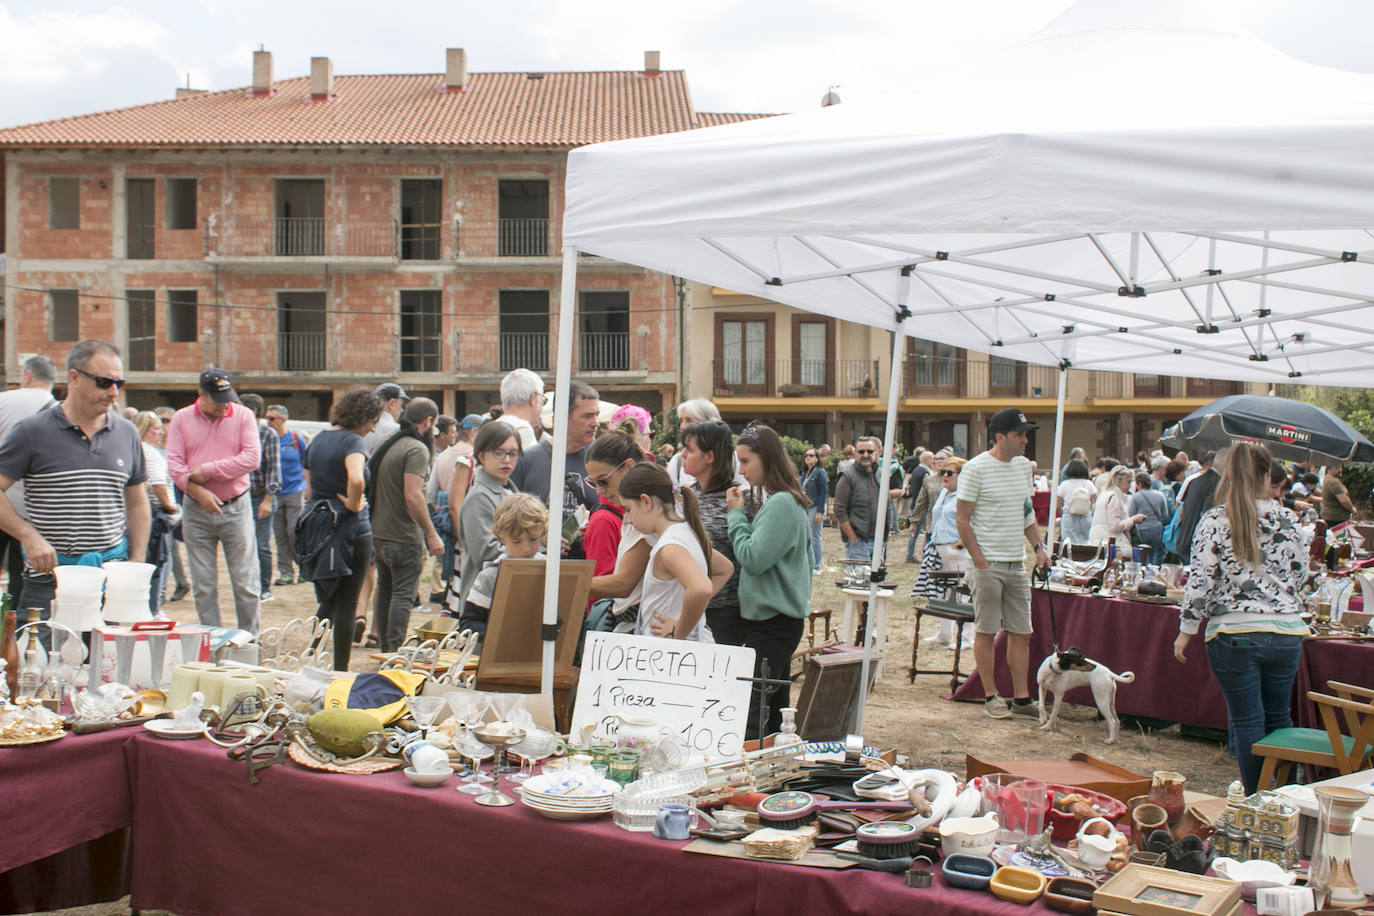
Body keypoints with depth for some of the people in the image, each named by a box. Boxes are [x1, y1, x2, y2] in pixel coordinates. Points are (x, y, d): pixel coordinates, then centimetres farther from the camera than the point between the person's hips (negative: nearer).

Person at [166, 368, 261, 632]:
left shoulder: (243, 416, 2)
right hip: (196, 511, 1)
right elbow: (174, 463, -2)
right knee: (203, 585, 6)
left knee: (245, 582, 0)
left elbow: (252, 458, -9)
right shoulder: (182, 419, 5)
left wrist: (206, 470, -11)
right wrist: (198, 491, -16)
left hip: (235, 508, -1)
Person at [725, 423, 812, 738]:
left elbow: (752, 559, -20)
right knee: (773, 706, 15)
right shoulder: (785, 501, 14)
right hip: (775, 616, 10)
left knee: (751, 712, -11)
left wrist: (737, 514, -10)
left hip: (773, 622, -10)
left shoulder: (781, 504, -17)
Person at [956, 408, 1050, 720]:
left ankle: (1022, 698, 16)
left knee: (1021, 632, 8)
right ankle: (991, 697, 12)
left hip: (1016, 564, 7)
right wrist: (981, 562, -14)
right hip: (987, 564, -6)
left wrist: (1039, 547, 9)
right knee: (986, 631, 2)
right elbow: (962, 521, -10)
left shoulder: (1023, 465, 10)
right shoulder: (975, 468, -11)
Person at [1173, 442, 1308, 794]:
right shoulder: (1288, 520, 1)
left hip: (1233, 633, -3)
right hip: (1287, 631, 3)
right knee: (1278, 719, 17)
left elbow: (1201, 581, -9)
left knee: (1247, 721, 6)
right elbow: (1300, 575, 9)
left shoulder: (1214, 521, -8)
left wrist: (1186, 630, -1)